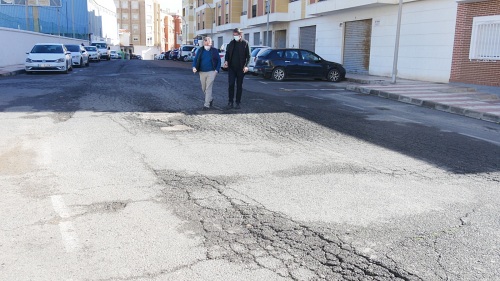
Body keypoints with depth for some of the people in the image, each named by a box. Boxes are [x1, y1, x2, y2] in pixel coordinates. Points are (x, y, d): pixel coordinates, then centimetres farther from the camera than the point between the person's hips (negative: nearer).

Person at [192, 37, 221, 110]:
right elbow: (195, 59, 6)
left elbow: (219, 61, 3)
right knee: (204, 88, 12)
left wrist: (217, 70, -8)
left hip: (211, 72, -4)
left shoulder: (215, 51, 2)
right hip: (202, 72, 4)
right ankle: (210, 99, 36)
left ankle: (206, 104, -5)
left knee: (208, 88, -8)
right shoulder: (200, 50, 7)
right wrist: (194, 67, -12)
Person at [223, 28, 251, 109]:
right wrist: (226, 61, -6)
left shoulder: (245, 43, -2)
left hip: (240, 68, -2)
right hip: (231, 67, 2)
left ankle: (238, 103, 12)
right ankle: (230, 102, 4)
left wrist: (246, 66, -15)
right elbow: (227, 53, 13)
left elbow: (248, 56, -3)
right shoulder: (231, 43, 8)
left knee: (239, 86, 5)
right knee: (231, 84, -3)